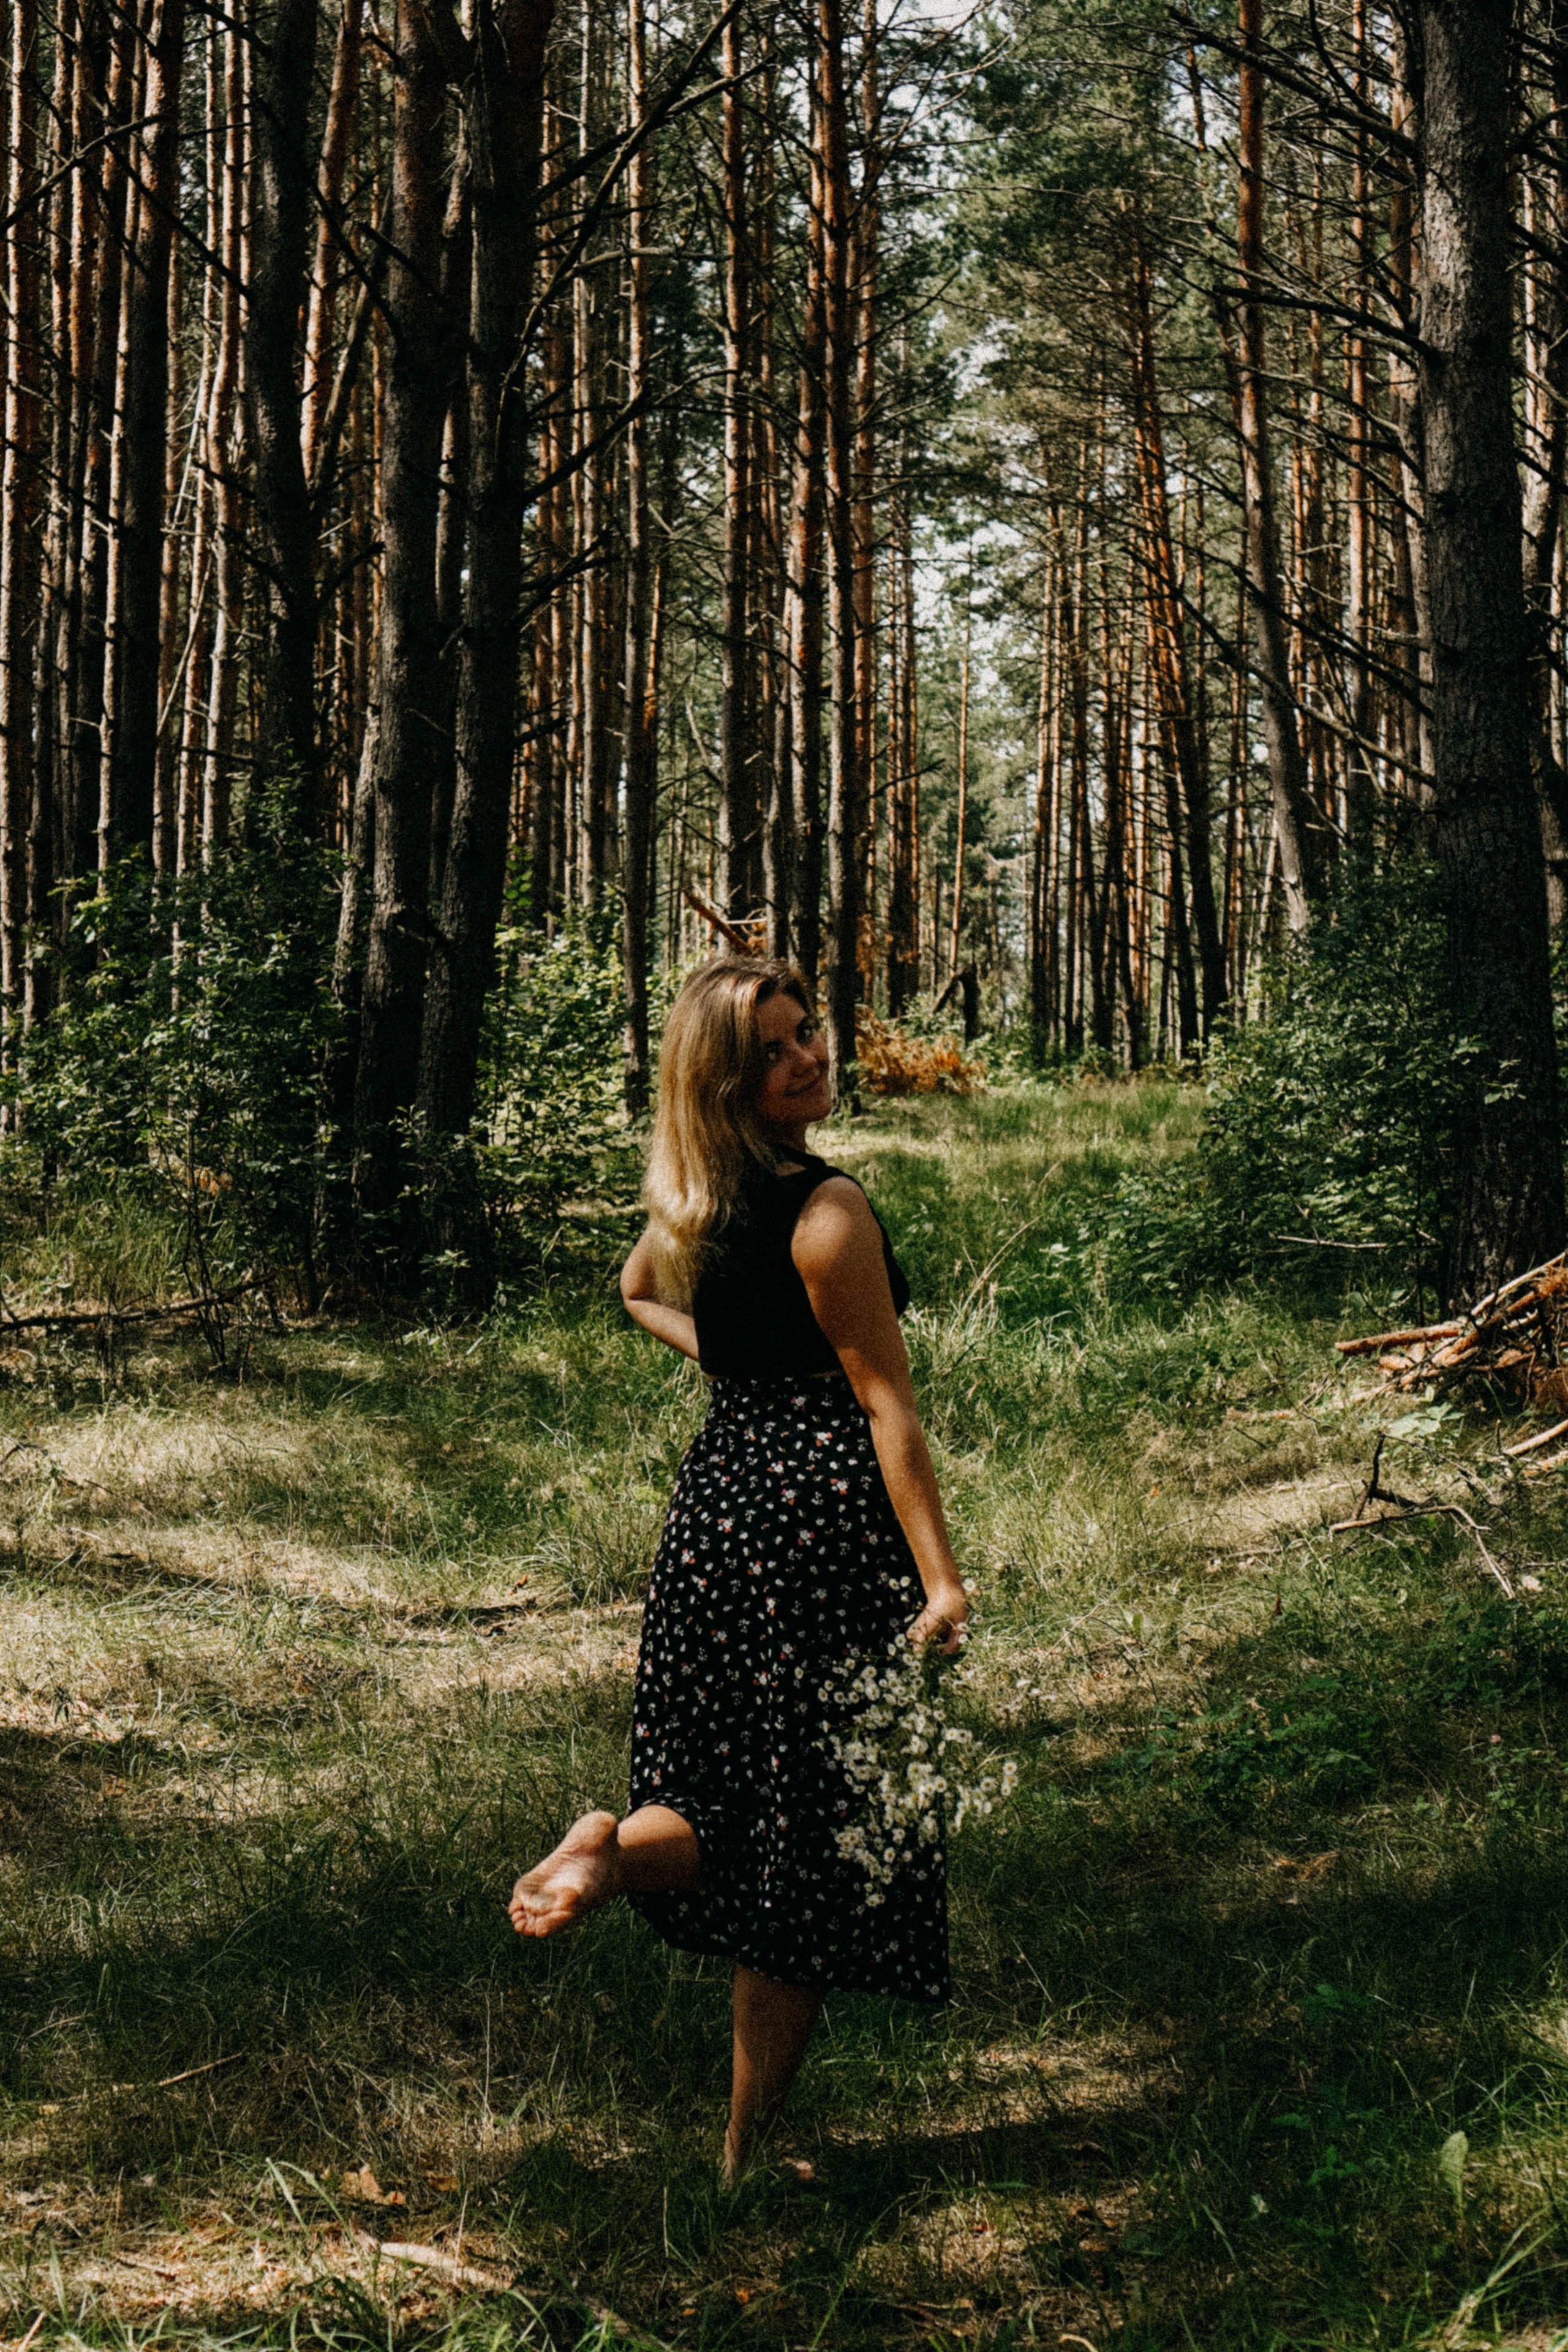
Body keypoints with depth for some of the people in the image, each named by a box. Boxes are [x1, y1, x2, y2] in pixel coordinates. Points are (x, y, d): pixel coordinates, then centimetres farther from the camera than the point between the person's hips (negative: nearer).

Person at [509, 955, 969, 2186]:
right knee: (812, 1841, 2)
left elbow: (640, 1293, 29)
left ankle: (617, 1849, -12)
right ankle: (750, 2150, 5)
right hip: (823, 1518, -7)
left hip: (717, 1500, 7)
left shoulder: (690, 1200, 6)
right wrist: (940, 1579, -16)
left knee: (745, 1797, 20)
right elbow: (886, 1405, -17)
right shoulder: (827, 1210, -17)